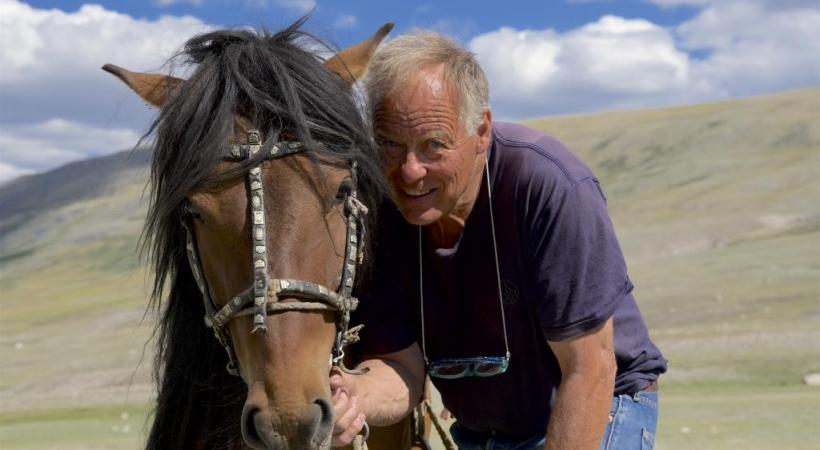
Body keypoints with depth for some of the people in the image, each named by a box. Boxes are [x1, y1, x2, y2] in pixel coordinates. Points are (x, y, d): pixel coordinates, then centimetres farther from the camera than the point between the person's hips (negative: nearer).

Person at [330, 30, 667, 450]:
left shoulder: (550, 185, -29)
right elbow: (403, 366, -14)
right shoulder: (374, 216, -16)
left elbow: (588, 369, -25)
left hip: (599, 413, -4)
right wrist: (356, 396, -36)